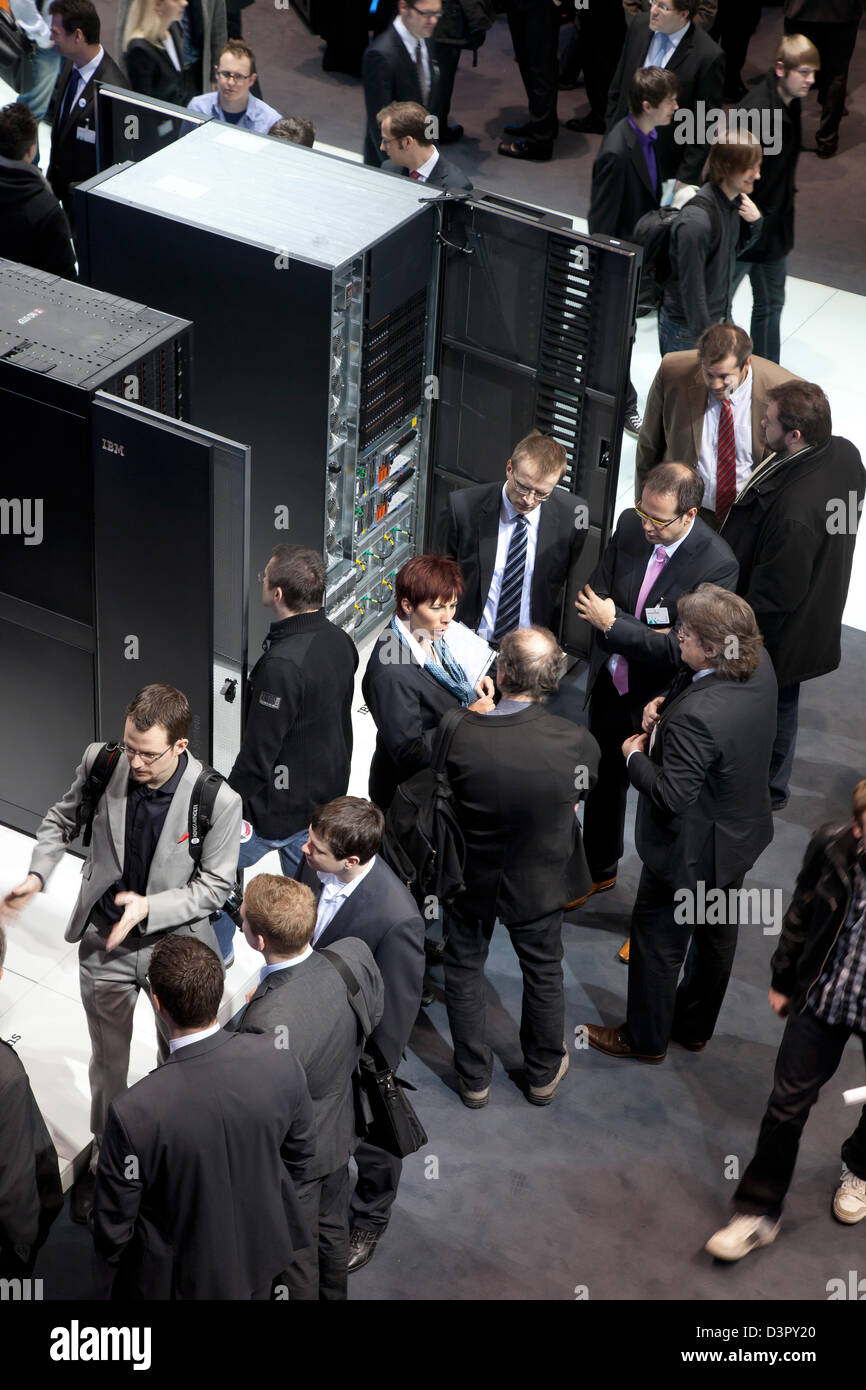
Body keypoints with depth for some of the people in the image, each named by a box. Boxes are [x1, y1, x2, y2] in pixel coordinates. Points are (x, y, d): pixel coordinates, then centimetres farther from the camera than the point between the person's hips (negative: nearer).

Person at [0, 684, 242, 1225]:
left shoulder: (219, 802, -27)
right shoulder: (101, 762, -18)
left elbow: (215, 886, -15)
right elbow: (62, 819, 3)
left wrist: (150, 907, -27)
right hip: (105, 941, 2)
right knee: (108, 1062, 20)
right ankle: (104, 1161, 41)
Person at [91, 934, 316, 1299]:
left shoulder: (134, 1112, -35)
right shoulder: (279, 1061, -24)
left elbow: (112, 1227, -20)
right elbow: (301, 1151, -4)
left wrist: (112, 1252, 3)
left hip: (179, 1279, -3)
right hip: (262, 1255, 3)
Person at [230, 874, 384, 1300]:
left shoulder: (266, 1023, -43)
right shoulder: (354, 956, -25)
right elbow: (373, 1014, -3)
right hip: (340, 1129, 6)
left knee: (294, 1255, 23)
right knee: (332, 1229, 33)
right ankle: (333, 1295, 57)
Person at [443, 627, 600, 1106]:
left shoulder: (459, 735, -31)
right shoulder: (576, 742, -28)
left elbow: (441, 796, -10)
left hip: (471, 881, -1)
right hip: (539, 884, 1)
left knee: (464, 969, 24)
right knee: (543, 973, 25)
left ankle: (474, 1078, 40)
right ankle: (543, 1073, 46)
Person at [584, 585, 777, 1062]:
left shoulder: (696, 717, -38)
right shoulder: (760, 667, -13)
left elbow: (671, 797, -31)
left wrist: (635, 757, -16)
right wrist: (666, 702, -9)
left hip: (692, 850, -8)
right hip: (742, 834, 8)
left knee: (658, 943, 15)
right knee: (716, 934, 26)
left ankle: (646, 1039, 36)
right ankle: (695, 1027, 47)